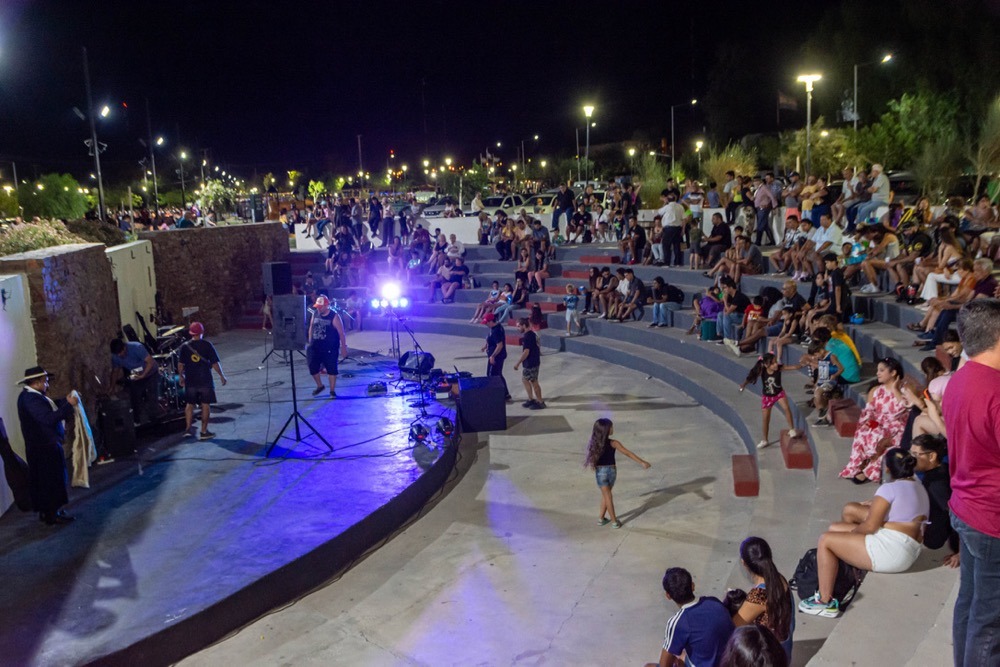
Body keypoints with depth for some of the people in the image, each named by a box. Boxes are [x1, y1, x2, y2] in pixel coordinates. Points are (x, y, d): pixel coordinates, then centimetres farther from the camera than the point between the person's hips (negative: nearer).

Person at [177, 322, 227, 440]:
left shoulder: (184, 347, -1)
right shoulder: (207, 345, -8)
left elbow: (180, 365, 2)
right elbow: (215, 363, -7)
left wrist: (181, 377, 17)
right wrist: (222, 376, 4)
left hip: (190, 381, 3)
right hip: (205, 381, -2)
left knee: (189, 404, 15)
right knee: (205, 405, 4)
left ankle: (188, 429, 12)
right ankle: (204, 432, 5)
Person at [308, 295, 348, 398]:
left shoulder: (334, 316, -11)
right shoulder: (315, 314, 5)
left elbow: (341, 333, -10)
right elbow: (311, 329, 15)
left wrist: (343, 347, -12)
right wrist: (310, 342, 13)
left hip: (330, 348, -5)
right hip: (315, 347, 5)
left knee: (331, 369, 1)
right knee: (313, 367, 8)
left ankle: (332, 391, 13)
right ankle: (319, 386, 31)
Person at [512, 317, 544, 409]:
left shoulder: (526, 337, -21)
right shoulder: (533, 334, 9)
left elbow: (526, 352, -25)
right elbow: (538, 349, 16)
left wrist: (518, 363, -19)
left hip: (530, 363, -10)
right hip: (535, 361, 10)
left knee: (534, 382, 1)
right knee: (525, 379, 19)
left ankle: (540, 402, 10)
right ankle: (531, 399, 25)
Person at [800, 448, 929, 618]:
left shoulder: (890, 489, -13)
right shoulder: (920, 488, 16)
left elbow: (870, 526, -14)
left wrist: (851, 532, 4)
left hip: (890, 550, -11)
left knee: (826, 540, -5)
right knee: (835, 528, 15)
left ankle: (825, 602, -4)